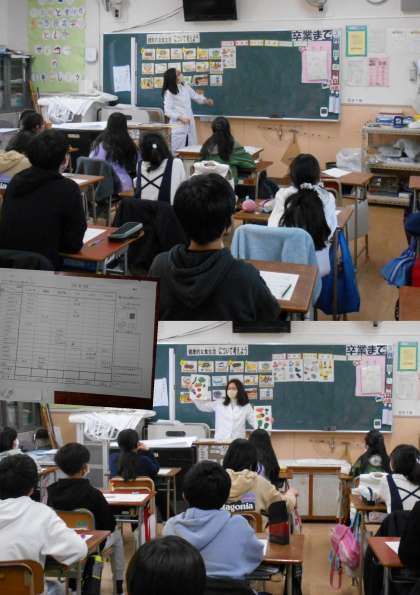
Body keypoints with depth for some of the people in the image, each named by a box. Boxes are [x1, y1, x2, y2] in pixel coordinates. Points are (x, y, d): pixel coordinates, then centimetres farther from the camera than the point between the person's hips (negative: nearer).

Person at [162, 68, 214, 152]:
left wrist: (205, 101, -1)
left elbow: (195, 96, 19)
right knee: (177, 151, -5)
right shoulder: (169, 92, -11)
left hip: (190, 124, 6)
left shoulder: (185, 86, 7)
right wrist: (180, 117, -28)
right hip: (178, 125, -6)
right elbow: (168, 111, -16)